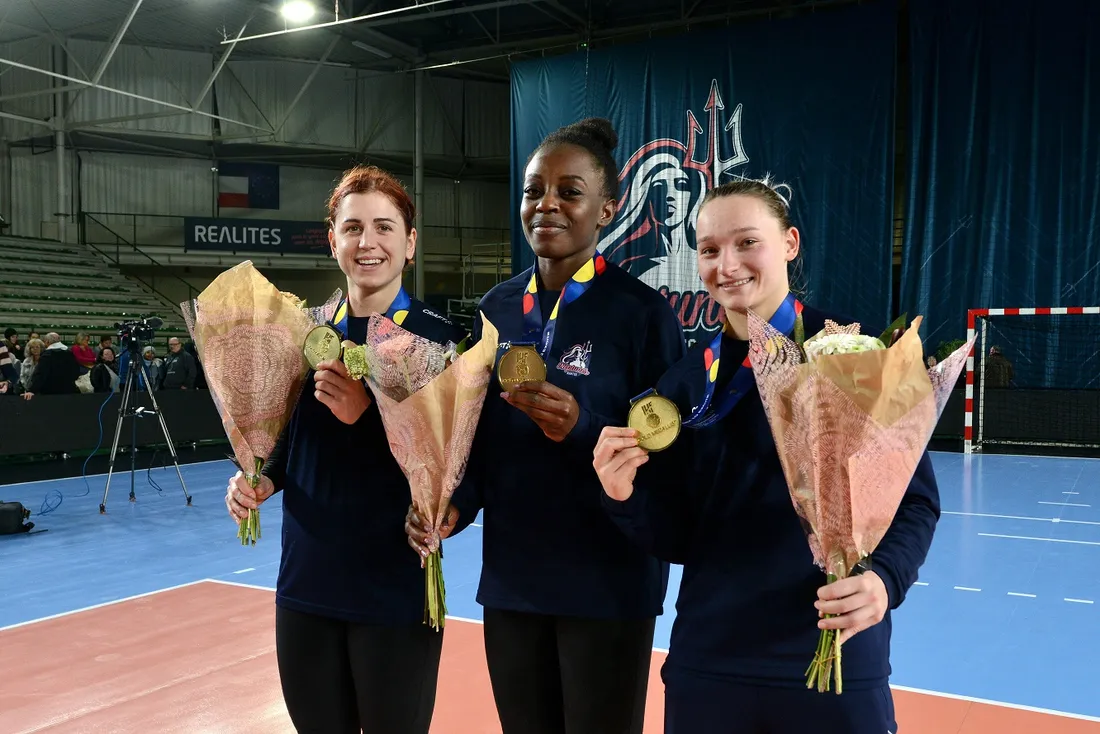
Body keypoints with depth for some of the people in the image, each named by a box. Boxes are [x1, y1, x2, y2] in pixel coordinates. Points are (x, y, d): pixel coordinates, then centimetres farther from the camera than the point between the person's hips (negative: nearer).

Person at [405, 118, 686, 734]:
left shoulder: (642, 312, -10)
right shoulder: (496, 310, 5)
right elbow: (481, 438, 11)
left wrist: (584, 430, -25)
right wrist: (451, 506, -6)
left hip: (607, 586, -4)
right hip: (510, 581, 5)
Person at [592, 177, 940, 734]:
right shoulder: (685, 381, 2)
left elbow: (915, 500, -3)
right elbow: (675, 539, 5)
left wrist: (885, 577, -21)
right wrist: (627, 498, -14)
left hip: (838, 665, -2)